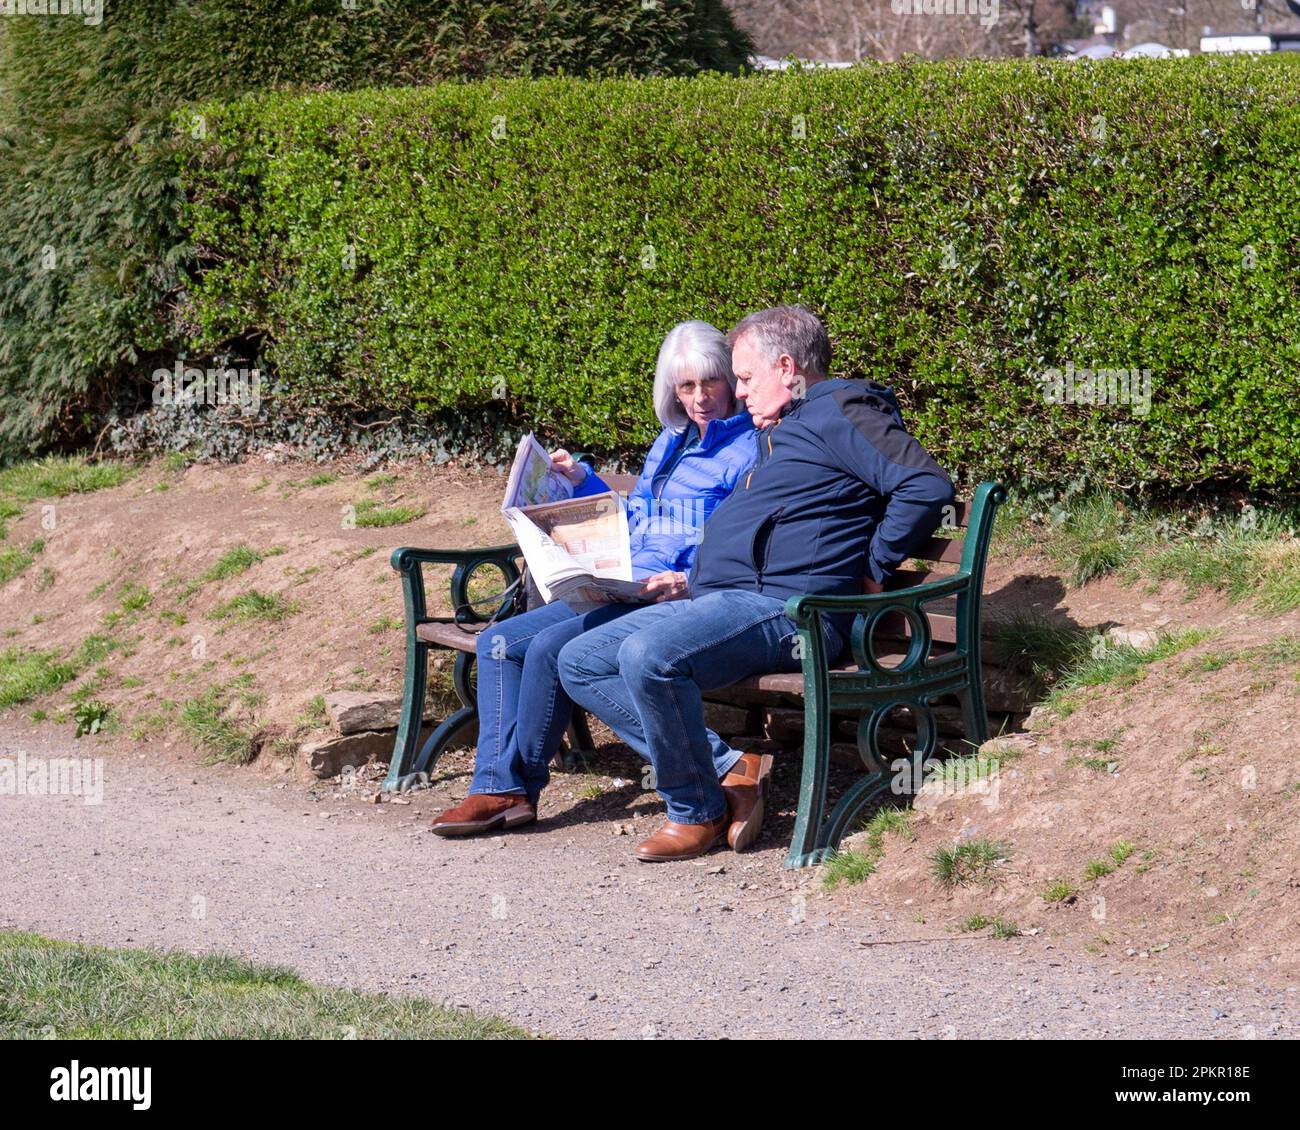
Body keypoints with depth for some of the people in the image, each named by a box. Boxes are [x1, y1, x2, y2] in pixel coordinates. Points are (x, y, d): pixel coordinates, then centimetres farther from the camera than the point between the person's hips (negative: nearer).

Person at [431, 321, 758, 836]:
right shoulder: (670, 441, 20)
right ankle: (497, 787, -8)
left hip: (675, 600, -9)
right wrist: (581, 480, 20)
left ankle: (519, 784, -11)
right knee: (498, 643, -2)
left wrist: (690, 581, -28)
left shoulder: (747, 449, -7)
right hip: (620, 593, 9)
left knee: (550, 649, -27)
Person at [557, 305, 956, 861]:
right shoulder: (777, 433, 29)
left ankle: (698, 811, -14)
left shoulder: (838, 410, -3)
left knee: (648, 655, -34)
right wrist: (690, 579, 22)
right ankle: (728, 769, -6)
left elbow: (927, 485, -16)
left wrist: (870, 572, -12)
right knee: (580, 661, 2)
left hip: (787, 606, -11)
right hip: (720, 600, 11)